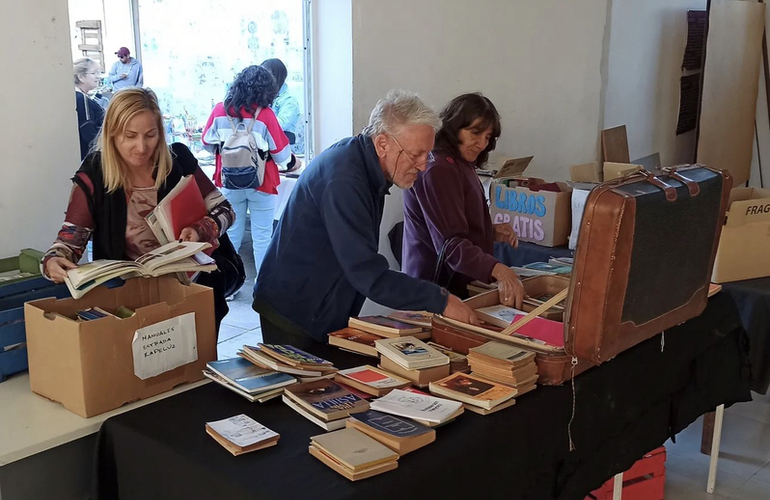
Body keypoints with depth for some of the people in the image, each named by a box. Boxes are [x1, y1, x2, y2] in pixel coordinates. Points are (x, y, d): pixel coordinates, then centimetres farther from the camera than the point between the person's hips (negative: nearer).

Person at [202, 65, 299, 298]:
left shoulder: (220, 111, -4)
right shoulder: (265, 115, -14)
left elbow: (207, 142, 8)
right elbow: (280, 151, -7)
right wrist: (292, 163, 14)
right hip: (260, 183, -3)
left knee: (231, 233, 13)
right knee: (262, 237, 5)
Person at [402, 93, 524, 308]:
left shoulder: (463, 167, 13)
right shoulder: (438, 171, -19)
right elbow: (450, 244, -29)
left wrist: (491, 233, 7)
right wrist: (498, 270, -41)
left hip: (461, 286, 10)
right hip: (438, 291, -10)